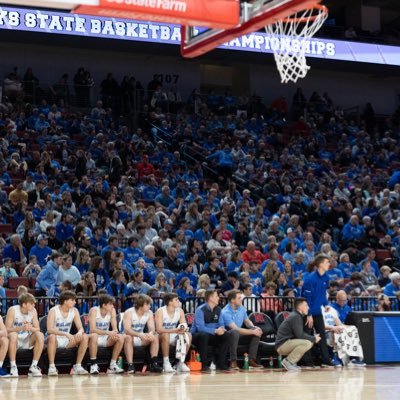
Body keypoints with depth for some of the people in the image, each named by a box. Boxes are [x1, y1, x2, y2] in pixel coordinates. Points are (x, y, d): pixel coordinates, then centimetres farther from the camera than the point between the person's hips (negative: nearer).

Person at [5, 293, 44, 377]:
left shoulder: (33, 311, -3)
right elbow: (7, 329, -20)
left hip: (27, 341, 4)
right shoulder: (12, 310, -15)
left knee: (40, 335, -23)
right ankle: (13, 367, -29)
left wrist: (31, 328, -27)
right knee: (13, 335, -37)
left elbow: (38, 329, -3)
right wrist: (22, 328, -34)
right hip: (15, 340, -4)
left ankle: (33, 366, -19)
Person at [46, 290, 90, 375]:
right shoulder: (53, 311, -15)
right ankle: (52, 367, -30)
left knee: (85, 337, -17)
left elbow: (80, 328, -2)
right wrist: (65, 334, -38)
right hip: (56, 340, -5)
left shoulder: (74, 311, 0)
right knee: (52, 337, -39)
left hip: (67, 341, 5)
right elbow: (49, 329, -26)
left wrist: (79, 333, -29)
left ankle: (78, 366, -15)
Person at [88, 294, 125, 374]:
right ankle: (93, 365, -28)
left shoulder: (112, 311, -4)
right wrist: (108, 332, -40)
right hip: (96, 337, -5)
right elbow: (92, 329, -27)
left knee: (121, 337, -21)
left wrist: (114, 332, -32)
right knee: (93, 336, -38)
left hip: (106, 339, 5)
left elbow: (115, 328, -6)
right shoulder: (94, 311, -17)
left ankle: (112, 365, -14)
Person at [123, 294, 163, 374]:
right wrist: (139, 335, -47)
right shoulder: (129, 313, -20)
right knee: (128, 337, -37)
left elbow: (152, 328, -11)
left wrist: (151, 333, -37)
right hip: (131, 337, -5)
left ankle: (154, 363, -19)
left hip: (142, 338, 5)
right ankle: (130, 365, -40)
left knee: (155, 336, -18)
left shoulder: (149, 313, -4)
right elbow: (126, 330, -31)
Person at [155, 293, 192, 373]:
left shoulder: (180, 311, -4)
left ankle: (181, 363, -9)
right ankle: (166, 363, -26)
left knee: (188, 335, -17)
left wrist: (183, 328, -31)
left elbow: (184, 324, -4)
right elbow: (159, 330, -29)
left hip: (173, 337, 5)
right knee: (165, 335, -37)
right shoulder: (160, 311, -20)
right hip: (162, 337, -5)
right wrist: (175, 330, -41)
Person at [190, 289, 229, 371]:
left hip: (212, 335, 7)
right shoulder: (200, 310, -18)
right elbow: (200, 327, -28)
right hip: (197, 335, -6)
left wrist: (221, 330, -23)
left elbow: (221, 324, 2)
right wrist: (215, 331, -35)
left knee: (225, 335, -14)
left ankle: (220, 363, -12)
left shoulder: (218, 310, 3)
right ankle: (204, 365, -32)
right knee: (204, 335, -38)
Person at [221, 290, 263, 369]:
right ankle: (233, 361, -35)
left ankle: (251, 360, -10)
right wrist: (252, 331, -26)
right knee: (235, 332, -40)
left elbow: (247, 321, 16)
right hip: (228, 335, -8)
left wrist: (254, 327, -7)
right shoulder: (226, 312, -23)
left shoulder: (241, 308, 1)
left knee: (258, 331, -7)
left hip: (239, 336, 8)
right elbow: (235, 329, -29)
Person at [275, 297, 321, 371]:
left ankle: (292, 362, 7)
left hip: (287, 343, 10)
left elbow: (302, 333, 20)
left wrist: (313, 337, 5)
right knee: (307, 343, -25)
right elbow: (300, 335, -20)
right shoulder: (296, 317, -15)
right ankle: (288, 361, -15)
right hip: (282, 345, -10)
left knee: (311, 342, 12)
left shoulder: (298, 316, 16)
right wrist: (314, 339, -8)